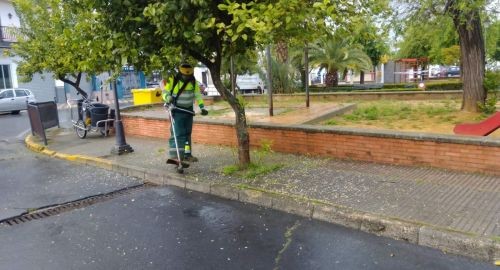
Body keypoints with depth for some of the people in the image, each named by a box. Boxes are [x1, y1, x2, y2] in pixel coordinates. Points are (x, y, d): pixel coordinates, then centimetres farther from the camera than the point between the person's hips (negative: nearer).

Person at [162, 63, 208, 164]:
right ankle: (173, 155, -14)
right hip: (177, 110, -5)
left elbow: (197, 95, 7)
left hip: (188, 110, 5)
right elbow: (165, 92, -6)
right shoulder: (172, 80, -12)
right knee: (178, 133, -13)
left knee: (187, 133, 12)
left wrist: (202, 107, -1)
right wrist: (168, 98, -28)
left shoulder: (193, 81, 0)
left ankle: (187, 154, 21)